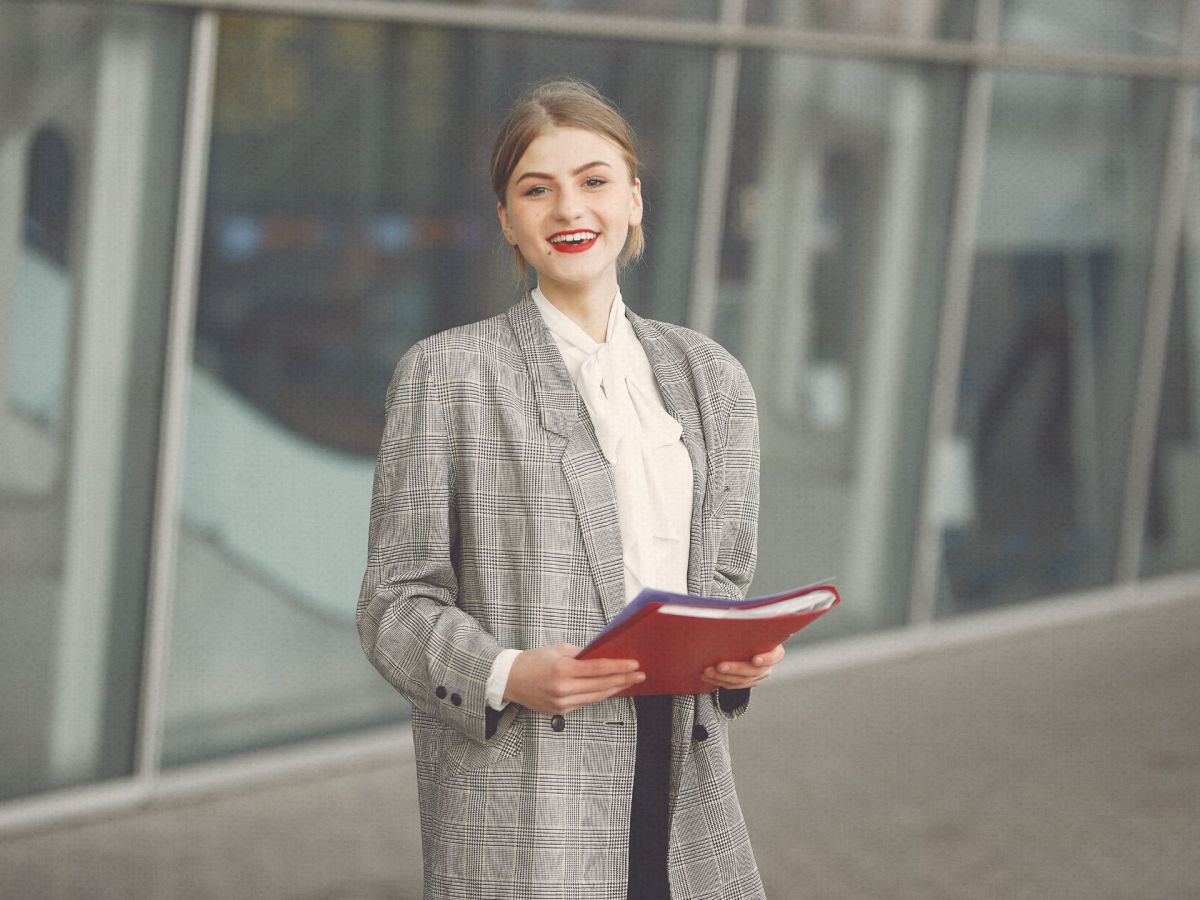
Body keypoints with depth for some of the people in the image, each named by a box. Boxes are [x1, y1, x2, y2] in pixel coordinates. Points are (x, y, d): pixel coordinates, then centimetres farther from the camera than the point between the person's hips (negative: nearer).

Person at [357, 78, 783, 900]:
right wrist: (506, 676, -19)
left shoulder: (711, 377, 14)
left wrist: (742, 650, -4)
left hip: (684, 789, 4)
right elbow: (397, 605, -1)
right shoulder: (447, 372, 1)